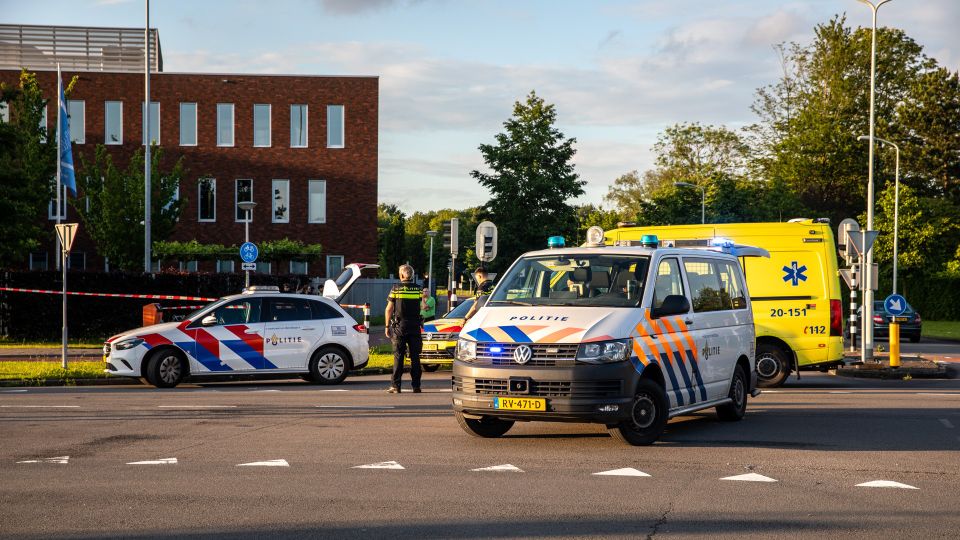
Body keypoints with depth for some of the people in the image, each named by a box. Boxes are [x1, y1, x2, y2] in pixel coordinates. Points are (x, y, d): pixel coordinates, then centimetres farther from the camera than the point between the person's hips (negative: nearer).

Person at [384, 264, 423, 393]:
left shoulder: (395, 289, -2)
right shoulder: (418, 289, 3)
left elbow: (389, 310, -2)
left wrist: (387, 326, 5)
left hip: (399, 326, -1)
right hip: (415, 326, 2)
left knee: (398, 356, 1)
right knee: (415, 357, 6)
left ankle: (395, 386, -1)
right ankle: (416, 386, 6)